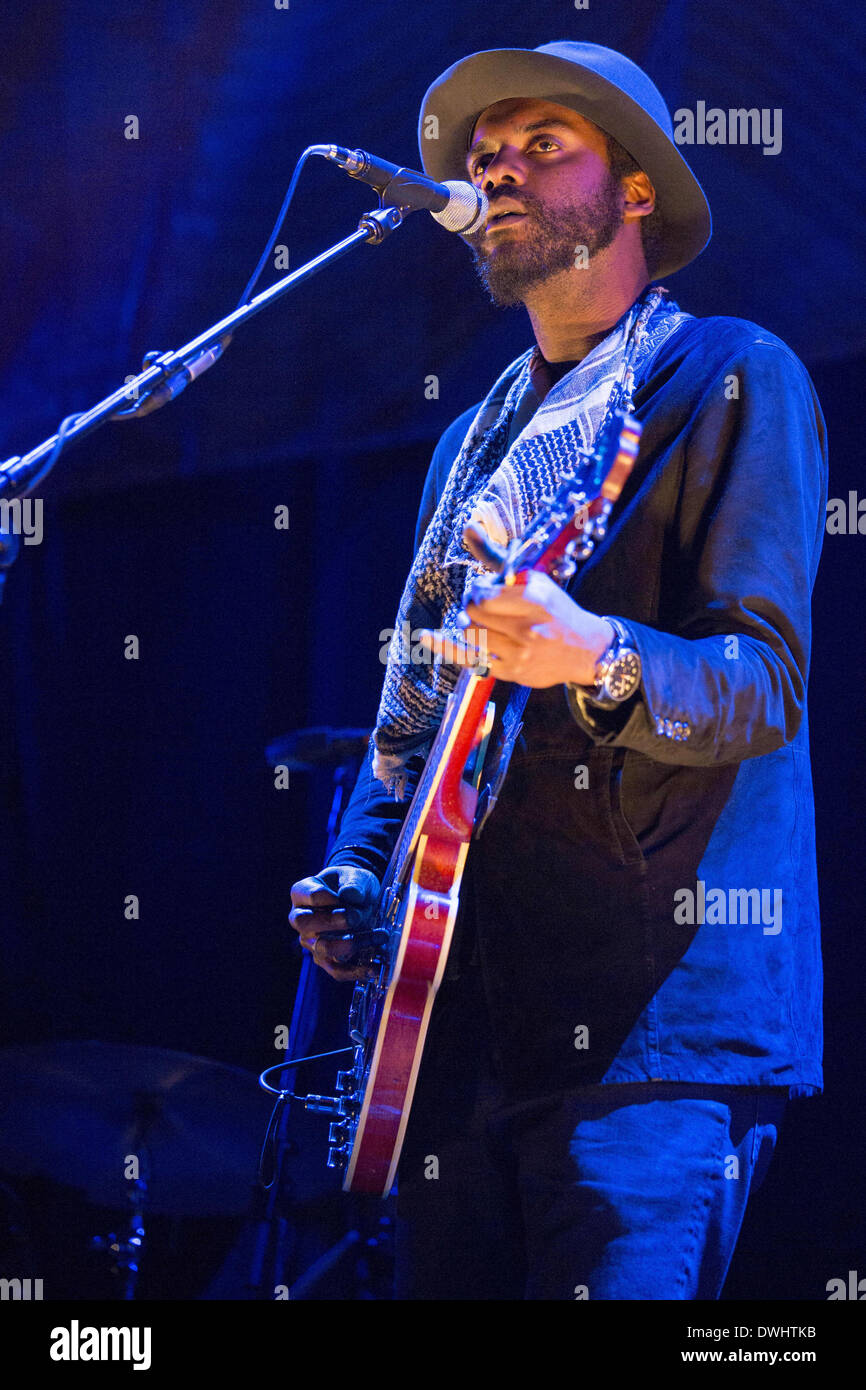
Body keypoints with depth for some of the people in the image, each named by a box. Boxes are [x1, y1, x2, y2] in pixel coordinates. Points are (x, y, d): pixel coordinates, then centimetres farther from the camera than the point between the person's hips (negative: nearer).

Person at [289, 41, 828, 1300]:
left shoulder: (729, 381, 0)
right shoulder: (476, 442, 23)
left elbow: (766, 680, -11)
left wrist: (599, 662, -30)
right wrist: (357, 873, 11)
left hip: (653, 1015, -7)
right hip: (463, 1009, 7)